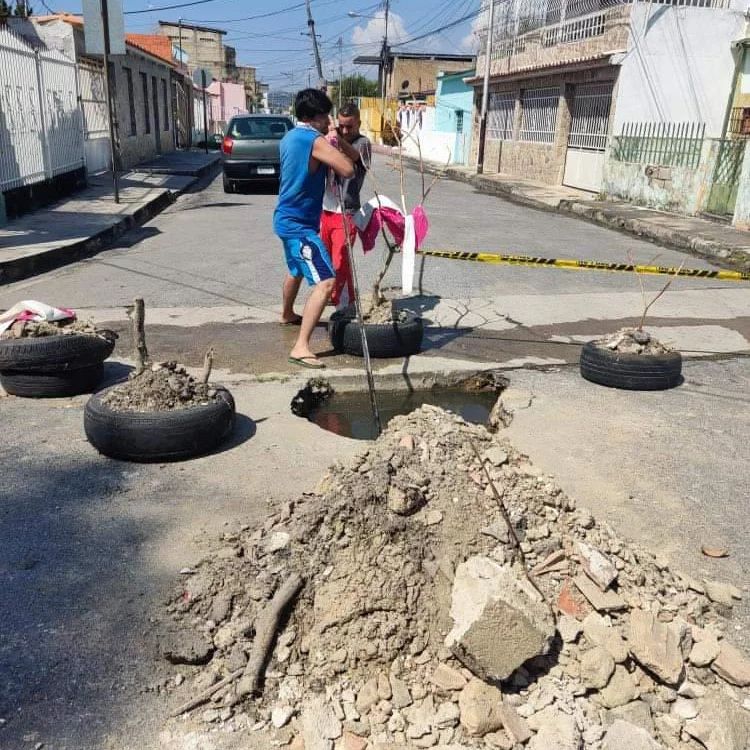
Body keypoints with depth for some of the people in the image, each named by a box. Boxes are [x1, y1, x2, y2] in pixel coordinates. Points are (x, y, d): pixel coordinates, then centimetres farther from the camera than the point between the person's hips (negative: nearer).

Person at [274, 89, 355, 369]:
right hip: (299, 224, -10)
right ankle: (301, 347, -24)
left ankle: (287, 314, 57)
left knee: (296, 270, 32)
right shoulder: (315, 141, -18)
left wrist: (328, 147, 17)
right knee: (325, 282, -18)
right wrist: (334, 148, -7)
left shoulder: (289, 137, 11)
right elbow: (348, 170, -24)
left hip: (287, 218, 10)